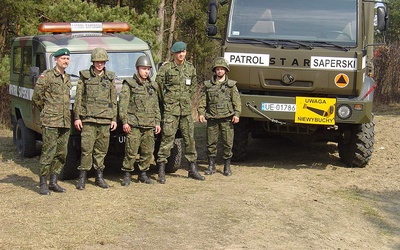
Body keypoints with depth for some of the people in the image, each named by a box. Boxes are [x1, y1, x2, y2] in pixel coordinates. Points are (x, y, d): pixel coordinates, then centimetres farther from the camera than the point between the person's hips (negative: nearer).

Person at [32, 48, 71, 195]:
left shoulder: (67, 79, 16)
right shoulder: (47, 76, -5)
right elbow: (36, 98, -3)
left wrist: (65, 114, 15)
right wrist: (47, 111, 6)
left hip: (65, 122, 7)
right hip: (50, 122, -7)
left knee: (62, 154, 7)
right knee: (48, 153, -7)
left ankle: (53, 182, 16)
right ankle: (43, 184, 0)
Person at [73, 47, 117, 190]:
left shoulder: (110, 78, 11)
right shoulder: (84, 77, 3)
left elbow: (113, 100, 13)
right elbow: (78, 98, 3)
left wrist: (114, 118, 8)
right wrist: (77, 117, -3)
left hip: (105, 119, 3)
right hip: (88, 118, -3)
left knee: (101, 149, 7)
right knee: (86, 148, -6)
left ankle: (99, 177, 16)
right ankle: (82, 177, 2)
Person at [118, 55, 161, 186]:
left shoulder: (153, 86, 16)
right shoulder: (129, 84, 0)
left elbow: (156, 106, 20)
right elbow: (123, 104, -4)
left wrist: (157, 122, 15)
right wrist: (124, 121, -11)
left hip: (149, 125, 5)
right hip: (134, 124, -5)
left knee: (148, 152, 7)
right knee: (131, 151, -6)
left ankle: (143, 174, 20)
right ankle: (127, 175, 5)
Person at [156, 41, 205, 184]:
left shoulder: (191, 68, 10)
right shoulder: (166, 68, -5)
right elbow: (158, 85, -1)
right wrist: (165, 101, 3)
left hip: (186, 110, 5)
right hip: (170, 109, -5)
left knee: (190, 138, 9)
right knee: (167, 138, -7)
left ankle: (192, 170, 19)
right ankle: (161, 171, -2)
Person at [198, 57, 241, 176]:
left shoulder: (231, 85, 8)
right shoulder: (208, 85, 12)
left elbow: (237, 101, 4)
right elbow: (203, 100, 10)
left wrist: (236, 114, -8)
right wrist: (201, 113, -2)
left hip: (227, 118, -1)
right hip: (212, 118, 1)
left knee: (228, 143, -1)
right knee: (211, 143, 4)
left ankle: (227, 167, 10)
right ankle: (211, 166, 15)